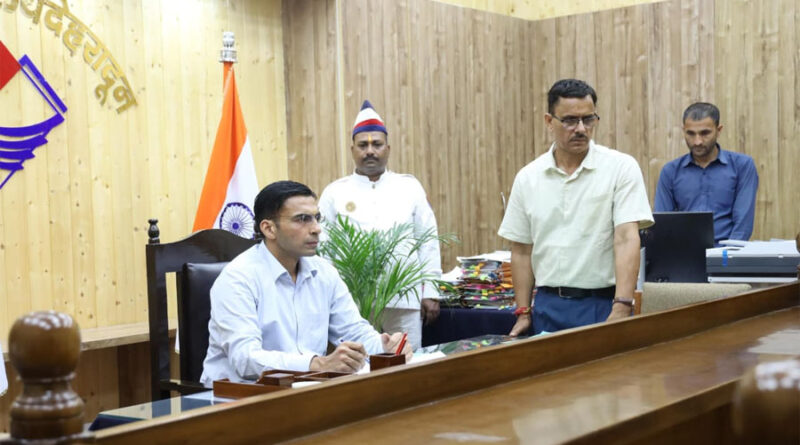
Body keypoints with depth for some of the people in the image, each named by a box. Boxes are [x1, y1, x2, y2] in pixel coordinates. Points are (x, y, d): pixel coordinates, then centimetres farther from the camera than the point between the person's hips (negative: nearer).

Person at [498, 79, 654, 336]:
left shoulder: (621, 167, -5)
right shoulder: (527, 178, 5)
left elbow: (627, 239, -14)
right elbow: (522, 250, 10)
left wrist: (621, 310, -23)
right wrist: (523, 314, 5)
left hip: (602, 304, -3)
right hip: (548, 306, 3)